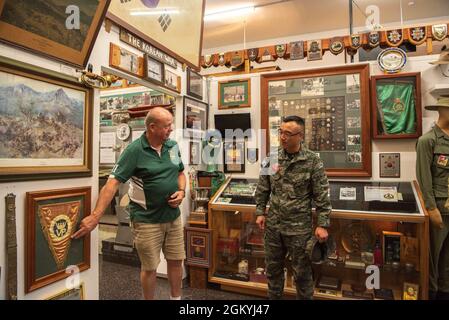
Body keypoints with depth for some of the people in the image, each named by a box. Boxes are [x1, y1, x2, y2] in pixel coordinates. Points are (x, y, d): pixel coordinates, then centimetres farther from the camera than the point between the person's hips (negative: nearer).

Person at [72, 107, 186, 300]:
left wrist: (182, 191, -5)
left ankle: (176, 297, 41)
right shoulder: (135, 150, -16)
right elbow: (113, 182, -21)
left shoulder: (173, 146, 2)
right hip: (147, 220, -5)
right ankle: (149, 299, 36)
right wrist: (95, 216, -28)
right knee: (149, 268, 11)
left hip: (173, 216, 6)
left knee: (176, 261, 18)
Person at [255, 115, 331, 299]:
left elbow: (322, 196, -8)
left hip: (299, 227, -3)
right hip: (273, 224, 4)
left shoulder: (313, 161, -11)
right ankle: (273, 297, 40)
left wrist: (322, 225, -9)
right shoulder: (272, 158, -2)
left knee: (302, 272, 12)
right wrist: (260, 212, 3)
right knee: (272, 268, 19)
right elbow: (262, 188, 7)